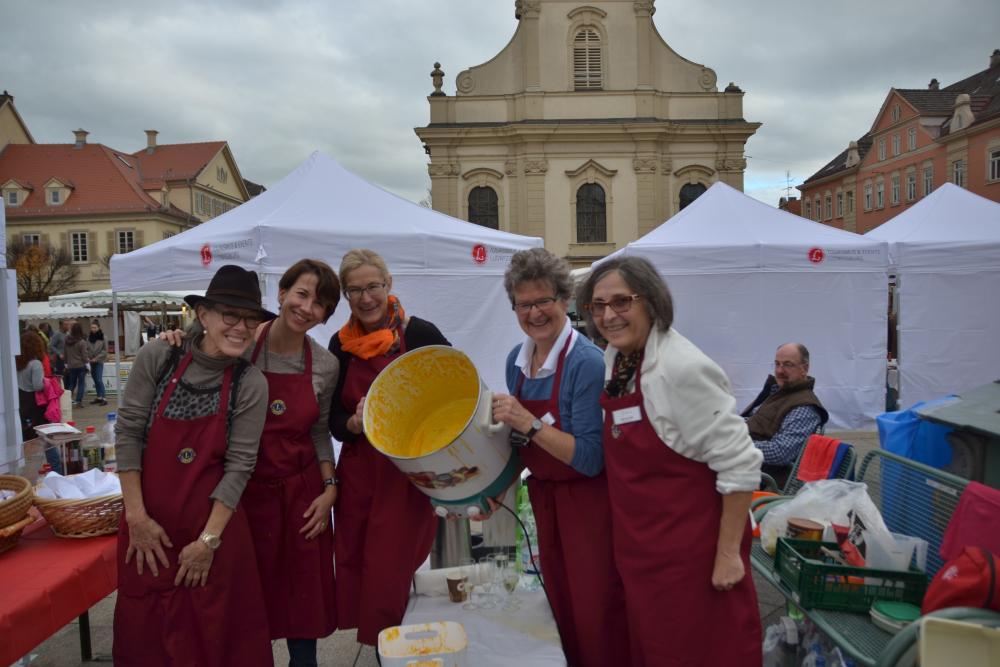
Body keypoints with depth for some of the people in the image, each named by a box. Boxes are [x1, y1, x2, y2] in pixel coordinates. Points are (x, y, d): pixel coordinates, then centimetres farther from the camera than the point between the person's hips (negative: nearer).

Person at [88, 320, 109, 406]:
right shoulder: (89, 337, 5)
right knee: (95, 380, 9)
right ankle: (99, 397, 16)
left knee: (99, 379, -11)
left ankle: (104, 398, -10)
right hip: (92, 361, 5)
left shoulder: (102, 337, -7)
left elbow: (105, 350, -7)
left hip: (99, 361, -5)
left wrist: (96, 358, -12)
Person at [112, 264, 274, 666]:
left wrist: (209, 540, -12)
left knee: (212, 634, 10)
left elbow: (239, 466, -10)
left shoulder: (251, 385, -10)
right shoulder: (158, 357, -9)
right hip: (148, 523, 1)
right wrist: (136, 515, -8)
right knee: (144, 632, 15)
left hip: (214, 523, -1)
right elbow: (128, 432, -6)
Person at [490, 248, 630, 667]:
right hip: (543, 496, 7)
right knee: (561, 608, 20)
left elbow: (591, 459, -24)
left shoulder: (586, 362, -21)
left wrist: (528, 423, -29)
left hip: (587, 501, -7)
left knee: (596, 616, 5)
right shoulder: (516, 360, 1)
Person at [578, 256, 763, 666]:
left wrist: (728, 553, -17)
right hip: (637, 544, 7)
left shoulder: (682, 368, -23)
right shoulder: (615, 359, 1)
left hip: (690, 546, -7)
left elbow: (739, 464, -21)